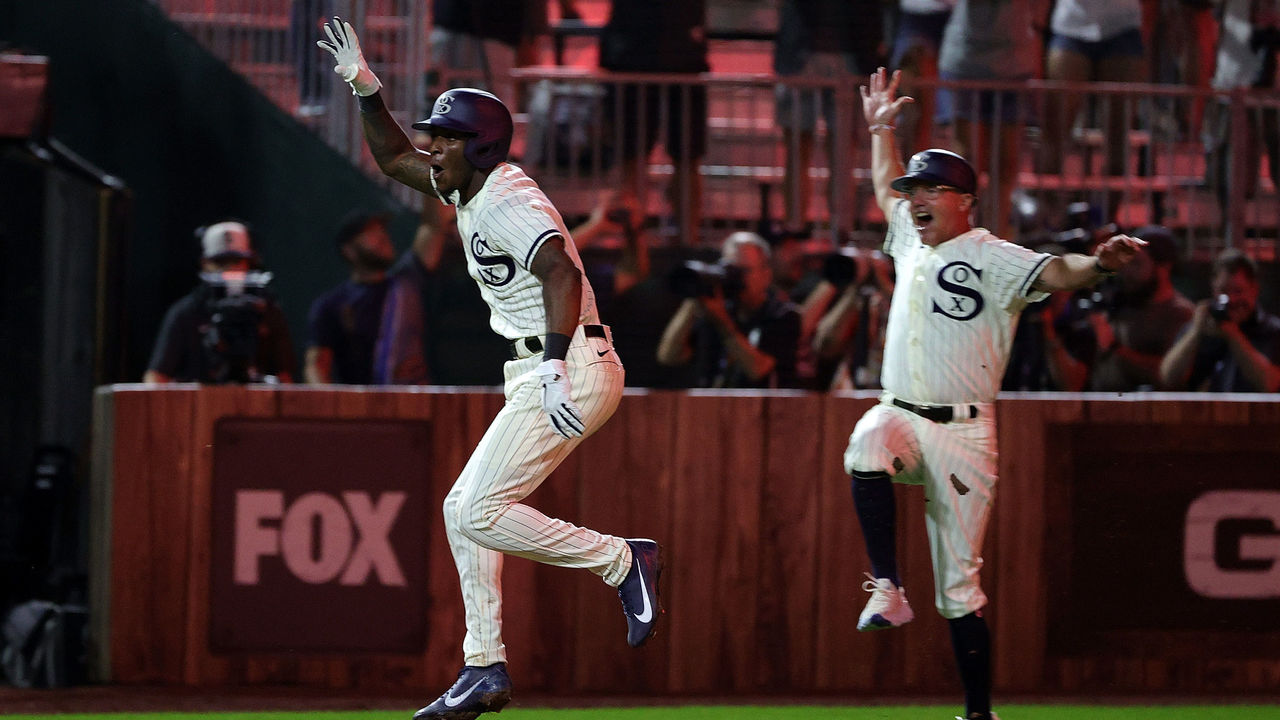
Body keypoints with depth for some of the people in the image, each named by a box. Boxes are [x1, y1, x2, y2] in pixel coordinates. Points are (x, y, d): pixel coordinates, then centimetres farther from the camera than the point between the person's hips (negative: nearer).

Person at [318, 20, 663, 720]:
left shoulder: (508, 202, -17)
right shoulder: (471, 188, 13)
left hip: (571, 369, -10)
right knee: (465, 510, 10)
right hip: (534, 375, 10)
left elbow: (561, 274, -33)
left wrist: (556, 367, -44)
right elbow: (395, 160, 28)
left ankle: (623, 560, -8)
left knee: (480, 513, -15)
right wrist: (366, 89, 15)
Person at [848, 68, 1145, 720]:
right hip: (900, 417, 5)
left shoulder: (992, 258, -6)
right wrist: (881, 130, 37)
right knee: (867, 446, -34)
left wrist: (1098, 265, -45)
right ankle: (887, 590, -29)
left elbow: (1053, 274, -25)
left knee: (960, 586, -3)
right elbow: (887, 191, 36)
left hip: (962, 432, -5)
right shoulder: (911, 241, 14)